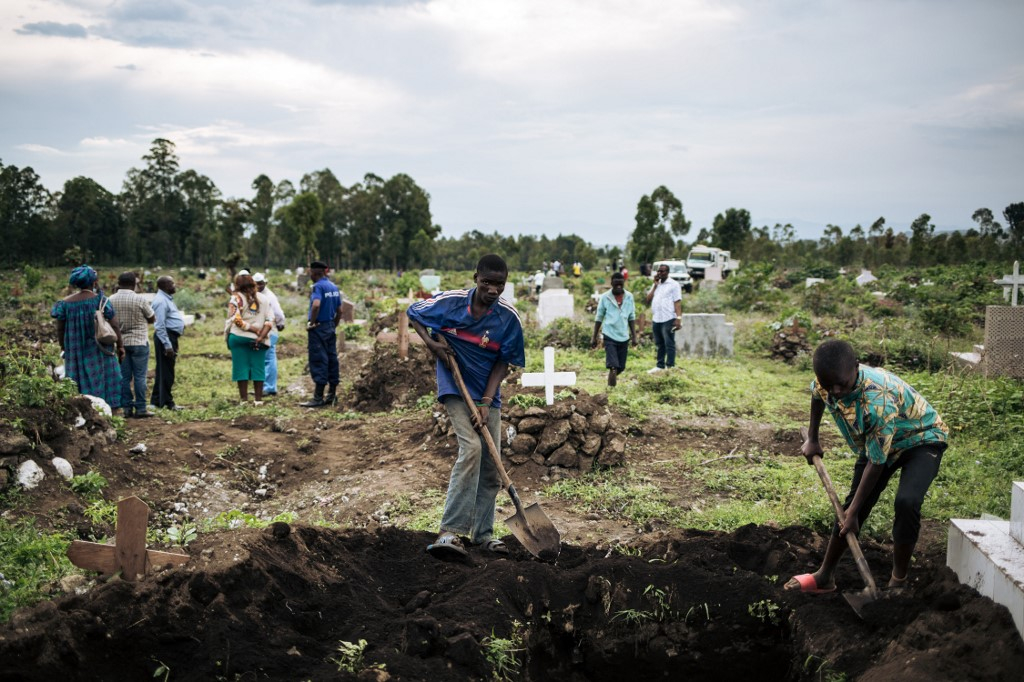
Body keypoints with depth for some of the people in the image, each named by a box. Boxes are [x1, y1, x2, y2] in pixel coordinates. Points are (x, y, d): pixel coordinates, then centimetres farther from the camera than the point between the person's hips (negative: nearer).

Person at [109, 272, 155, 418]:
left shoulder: (111, 300, 1)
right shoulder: (139, 300, -11)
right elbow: (152, 318, -1)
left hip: (119, 343, 4)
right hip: (139, 342, -4)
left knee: (124, 377, 8)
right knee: (139, 376, 0)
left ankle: (127, 408, 10)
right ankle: (140, 409, 1)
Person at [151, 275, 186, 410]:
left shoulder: (166, 298, 17)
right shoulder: (161, 301, -15)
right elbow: (160, 325, -21)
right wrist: (167, 345, -23)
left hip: (171, 336, 10)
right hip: (165, 337, -10)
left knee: (164, 371, 14)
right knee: (166, 370, -5)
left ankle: (156, 400, 20)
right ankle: (167, 402, 0)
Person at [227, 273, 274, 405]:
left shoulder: (236, 298, -3)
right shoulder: (263, 298, 8)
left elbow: (236, 320, -13)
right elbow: (270, 319, 0)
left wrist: (254, 330, -10)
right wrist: (261, 336, -7)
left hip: (239, 337, -3)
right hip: (258, 340, 3)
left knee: (241, 368, 4)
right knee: (258, 368, 7)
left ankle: (244, 399, 4)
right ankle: (258, 399, 8)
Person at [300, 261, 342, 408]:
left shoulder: (318, 286, -14)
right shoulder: (333, 287, 11)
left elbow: (316, 305, -31)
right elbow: (339, 310, 16)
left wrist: (311, 322, -20)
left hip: (318, 329, -8)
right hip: (331, 327, 8)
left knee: (318, 362, -5)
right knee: (331, 360, 11)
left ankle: (318, 398, -4)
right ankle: (332, 395, 17)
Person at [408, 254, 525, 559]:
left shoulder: (509, 317, -11)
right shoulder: (450, 302, -13)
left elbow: (503, 362, -6)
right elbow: (413, 313, 5)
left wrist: (485, 402, -15)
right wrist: (431, 343, -11)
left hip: (487, 394, 4)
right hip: (454, 388, -3)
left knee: (490, 464, 5)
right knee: (471, 448, -23)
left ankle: (482, 533, 21)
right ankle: (450, 531, -23)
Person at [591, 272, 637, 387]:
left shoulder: (629, 297, 3)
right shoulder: (605, 297, -4)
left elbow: (631, 318, 10)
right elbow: (599, 318, 2)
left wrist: (634, 336, 6)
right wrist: (594, 337, 2)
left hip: (624, 336, 3)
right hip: (610, 336, -3)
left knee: (621, 366, 9)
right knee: (613, 366, -16)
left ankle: (611, 381, 32)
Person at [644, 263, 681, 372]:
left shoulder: (673, 284, -1)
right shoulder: (656, 285, 18)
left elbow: (677, 302, -8)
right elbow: (648, 300, 9)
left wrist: (678, 318, -18)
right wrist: (655, 286, 3)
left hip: (668, 319, -7)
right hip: (656, 319, 7)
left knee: (669, 344, -5)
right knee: (659, 344, 12)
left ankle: (670, 366, -4)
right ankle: (660, 366, 19)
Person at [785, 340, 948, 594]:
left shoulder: (879, 401, -42)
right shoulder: (826, 382, -22)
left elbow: (876, 463, -32)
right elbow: (817, 395, 8)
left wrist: (853, 513, -24)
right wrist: (812, 439, 15)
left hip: (921, 439, -7)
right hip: (875, 440, 7)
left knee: (906, 501, -29)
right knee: (854, 503, 7)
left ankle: (898, 580, -12)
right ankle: (825, 576, 19)